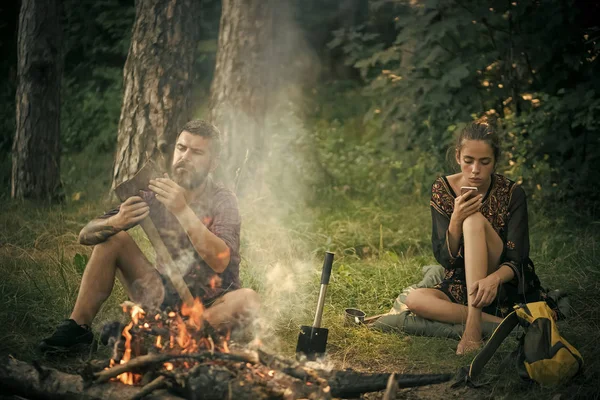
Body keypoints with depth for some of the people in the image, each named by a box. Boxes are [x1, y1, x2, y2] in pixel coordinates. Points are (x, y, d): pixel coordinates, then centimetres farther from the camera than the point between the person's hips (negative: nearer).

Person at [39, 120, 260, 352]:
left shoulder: (223, 201, -11)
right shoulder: (156, 194, -3)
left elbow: (220, 261, -30)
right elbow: (86, 235, -6)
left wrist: (183, 210, -37)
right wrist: (116, 222, -29)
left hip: (210, 308, -3)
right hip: (165, 297, 4)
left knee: (248, 301, -34)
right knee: (112, 239, -6)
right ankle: (78, 328, -3)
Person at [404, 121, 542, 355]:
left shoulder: (512, 193, -9)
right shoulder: (442, 190, -4)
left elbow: (517, 259, -15)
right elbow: (444, 259, -6)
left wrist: (494, 278, -38)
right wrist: (456, 220, -25)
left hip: (504, 288, -2)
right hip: (460, 287, 2)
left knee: (474, 220, -28)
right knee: (415, 300, -30)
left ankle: (474, 325, -39)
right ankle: (499, 324, -27)